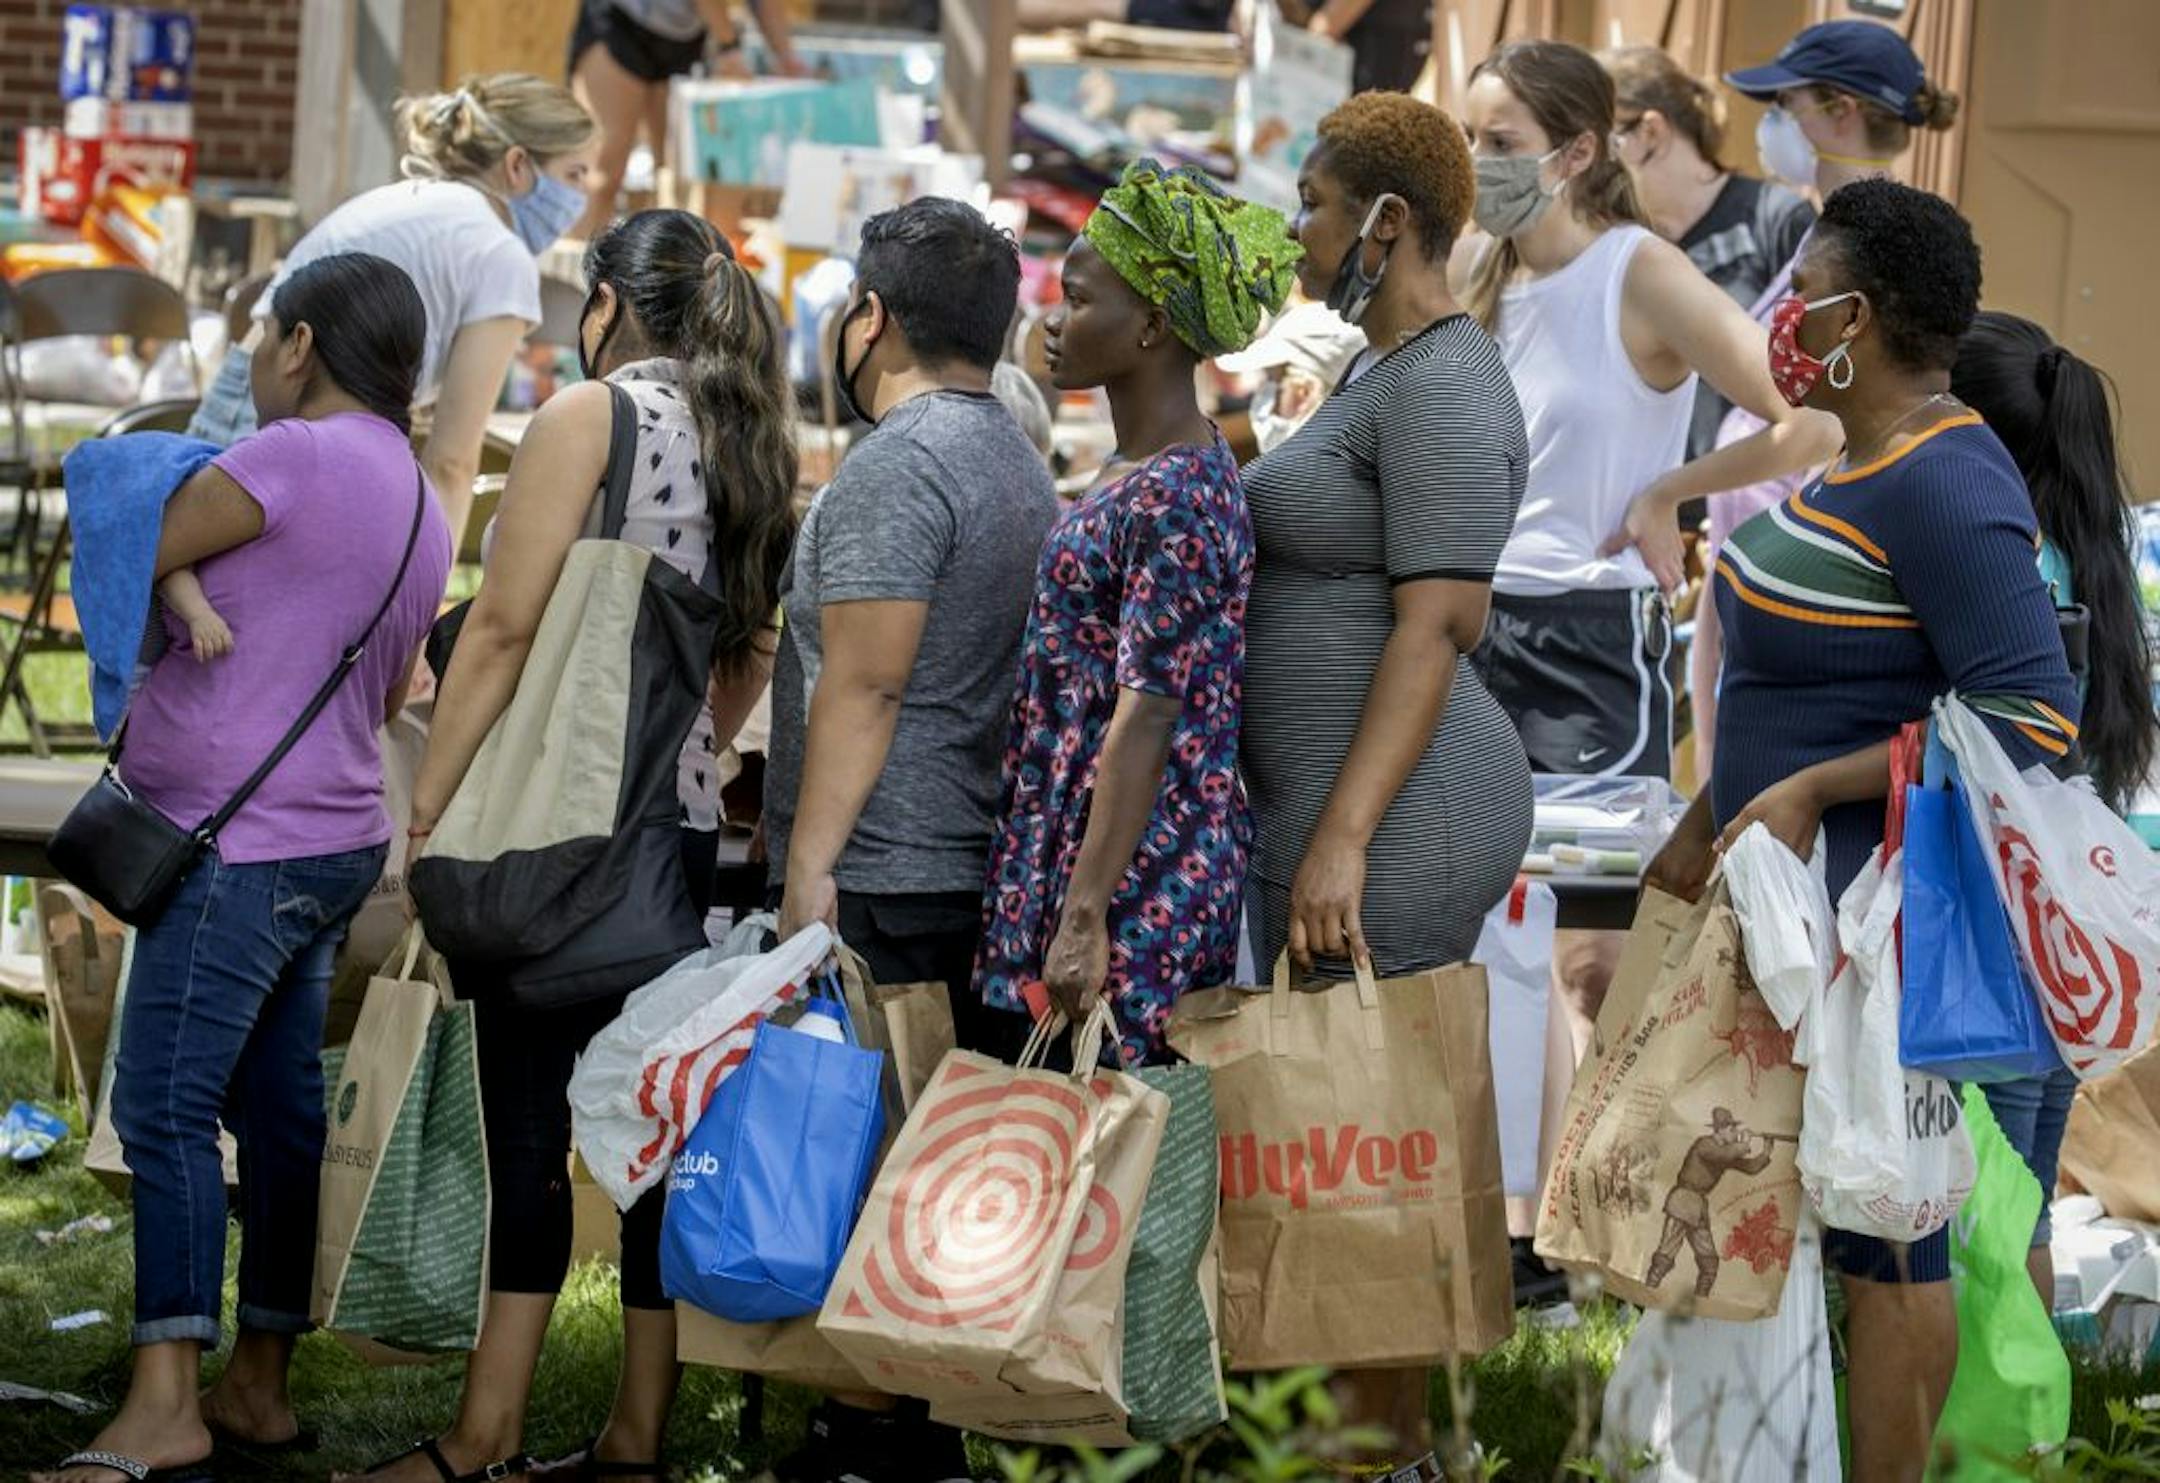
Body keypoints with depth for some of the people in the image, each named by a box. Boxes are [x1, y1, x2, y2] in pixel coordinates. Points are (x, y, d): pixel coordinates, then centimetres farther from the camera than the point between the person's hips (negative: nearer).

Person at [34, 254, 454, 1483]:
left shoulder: (296, 458, -15)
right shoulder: (420, 510, 15)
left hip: (239, 846, -10)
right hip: (335, 840, 10)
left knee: (167, 1107, -11)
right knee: (280, 1107, 12)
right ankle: (261, 1384, 16)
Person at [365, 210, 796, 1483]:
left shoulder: (592, 415, -7)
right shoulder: (750, 440, 14)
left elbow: (506, 624, -12)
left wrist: (426, 809, -10)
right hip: (682, 826, 7)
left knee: (528, 1119, -6)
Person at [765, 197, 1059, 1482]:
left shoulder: (898, 465, -12)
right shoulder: (1019, 460, 19)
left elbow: (864, 682, -18)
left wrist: (810, 866, -17)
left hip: (881, 883, -10)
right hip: (977, 870, 10)